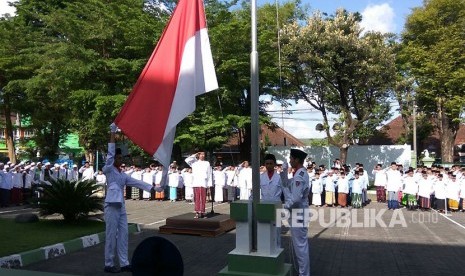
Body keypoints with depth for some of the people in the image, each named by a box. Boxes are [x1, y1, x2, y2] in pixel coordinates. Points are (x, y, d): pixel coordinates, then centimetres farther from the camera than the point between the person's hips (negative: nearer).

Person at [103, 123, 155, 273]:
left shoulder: (123, 175, 17)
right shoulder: (108, 170, -2)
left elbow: (137, 182, 16)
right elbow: (110, 152, -11)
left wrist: (152, 188, 10)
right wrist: (113, 133, -15)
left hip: (121, 206, 7)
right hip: (111, 205, -7)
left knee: (123, 234, 8)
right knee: (111, 235, -2)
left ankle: (124, 263, 15)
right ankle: (109, 265, 9)